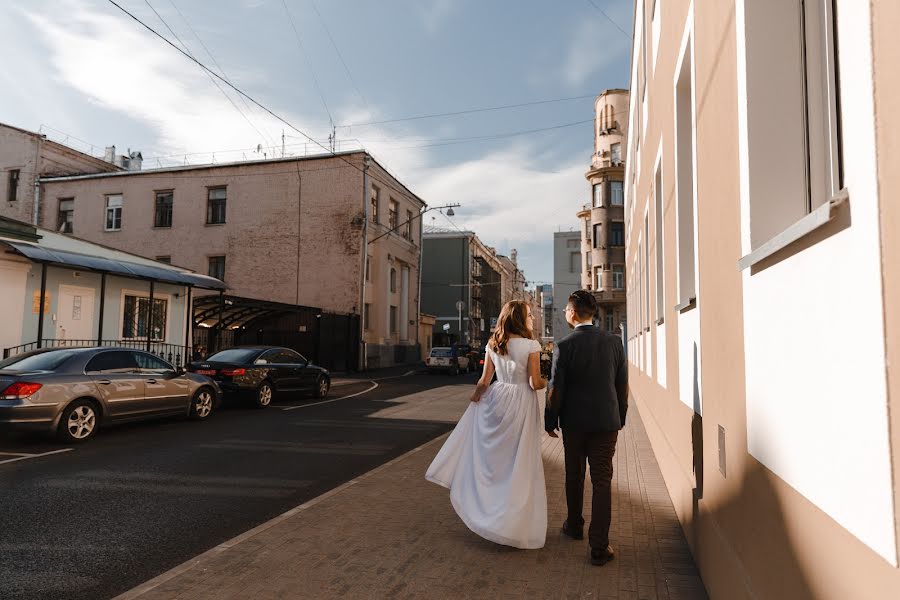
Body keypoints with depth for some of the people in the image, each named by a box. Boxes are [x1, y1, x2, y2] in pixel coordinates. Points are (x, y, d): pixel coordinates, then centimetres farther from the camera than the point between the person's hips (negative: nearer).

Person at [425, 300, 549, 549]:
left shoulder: (493, 344, 2)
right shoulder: (531, 345, -12)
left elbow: (484, 381, 4)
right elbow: (535, 384, -12)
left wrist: (474, 399, 19)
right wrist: (547, 382, 9)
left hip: (497, 399, 5)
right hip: (521, 405, -4)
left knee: (491, 455, 18)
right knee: (519, 463, 7)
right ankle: (513, 524, 16)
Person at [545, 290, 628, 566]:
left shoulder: (565, 346, -13)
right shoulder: (614, 342, -3)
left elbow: (556, 388, -10)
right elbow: (623, 385, 3)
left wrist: (550, 421, 3)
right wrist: (620, 417, 15)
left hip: (574, 421, -1)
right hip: (606, 422, 1)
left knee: (574, 476, 18)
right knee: (602, 482, 5)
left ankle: (574, 526, 35)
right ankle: (599, 547, 5)